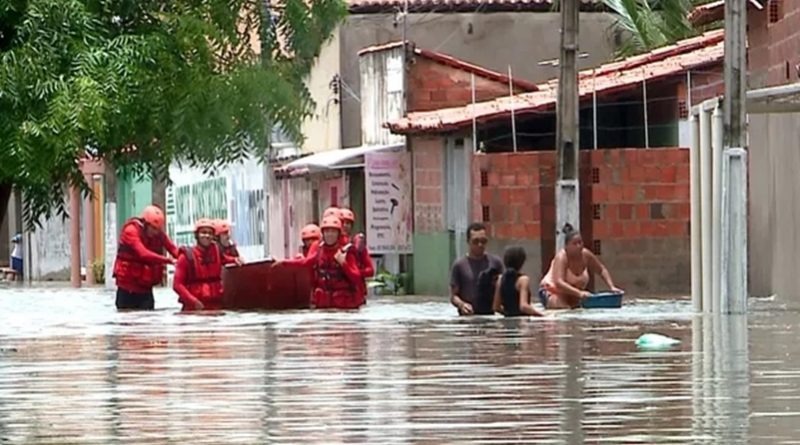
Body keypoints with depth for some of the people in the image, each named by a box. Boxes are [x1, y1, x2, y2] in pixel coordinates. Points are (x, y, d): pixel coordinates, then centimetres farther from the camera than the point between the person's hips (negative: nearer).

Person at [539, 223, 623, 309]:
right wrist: (579, 293, -52)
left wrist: (612, 287, -8)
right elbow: (559, 283, -40)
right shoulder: (562, 257, -27)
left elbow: (602, 270, 6)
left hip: (571, 296, 6)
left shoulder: (586, 255, -11)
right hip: (553, 292, -6)